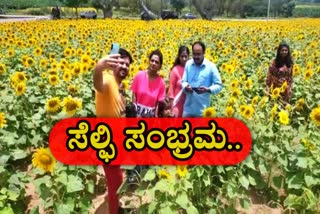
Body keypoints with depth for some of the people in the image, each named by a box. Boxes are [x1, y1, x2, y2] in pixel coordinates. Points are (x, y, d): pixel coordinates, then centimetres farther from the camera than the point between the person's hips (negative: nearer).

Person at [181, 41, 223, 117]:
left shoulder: (211, 66, -6)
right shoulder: (188, 64, 3)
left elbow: (219, 85, -3)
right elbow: (183, 81, 6)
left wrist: (207, 89, -22)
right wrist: (186, 87, -18)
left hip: (202, 109, -3)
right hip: (188, 108, 3)